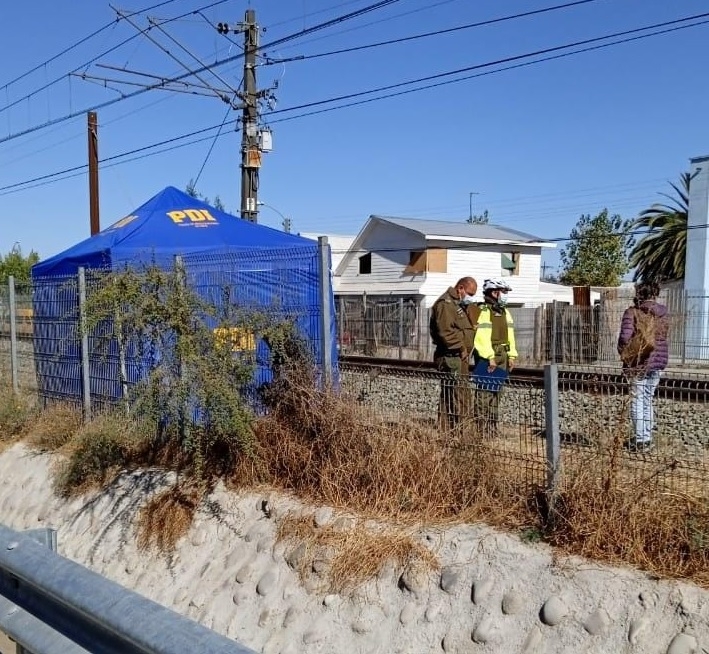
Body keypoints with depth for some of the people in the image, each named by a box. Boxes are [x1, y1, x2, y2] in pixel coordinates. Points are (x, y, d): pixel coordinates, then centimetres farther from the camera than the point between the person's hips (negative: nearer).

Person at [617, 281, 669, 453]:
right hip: (658, 360, 5)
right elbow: (663, 335, 11)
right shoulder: (663, 314, 5)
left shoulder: (633, 312, -11)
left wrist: (623, 354, -1)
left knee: (637, 399, 3)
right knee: (648, 399, 15)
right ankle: (647, 437, 20)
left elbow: (624, 337, -17)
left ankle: (640, 439, 3)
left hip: (639, 361, -5)